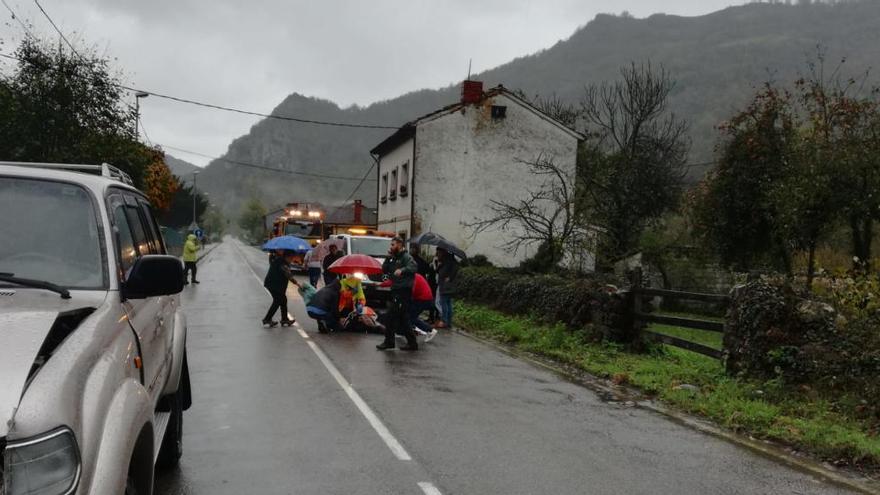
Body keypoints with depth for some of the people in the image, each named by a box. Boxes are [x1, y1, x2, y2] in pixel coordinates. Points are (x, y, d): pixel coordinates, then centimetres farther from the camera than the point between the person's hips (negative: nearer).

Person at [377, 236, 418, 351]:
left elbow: (413, 267, -28)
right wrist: (388, 258, 3)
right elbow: (384, 270, 15)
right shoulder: (395, 258, 20)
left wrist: (402, 270, -44)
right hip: (396, 291, 9)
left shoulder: (406, 256, -9)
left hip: (404, 291, -9)